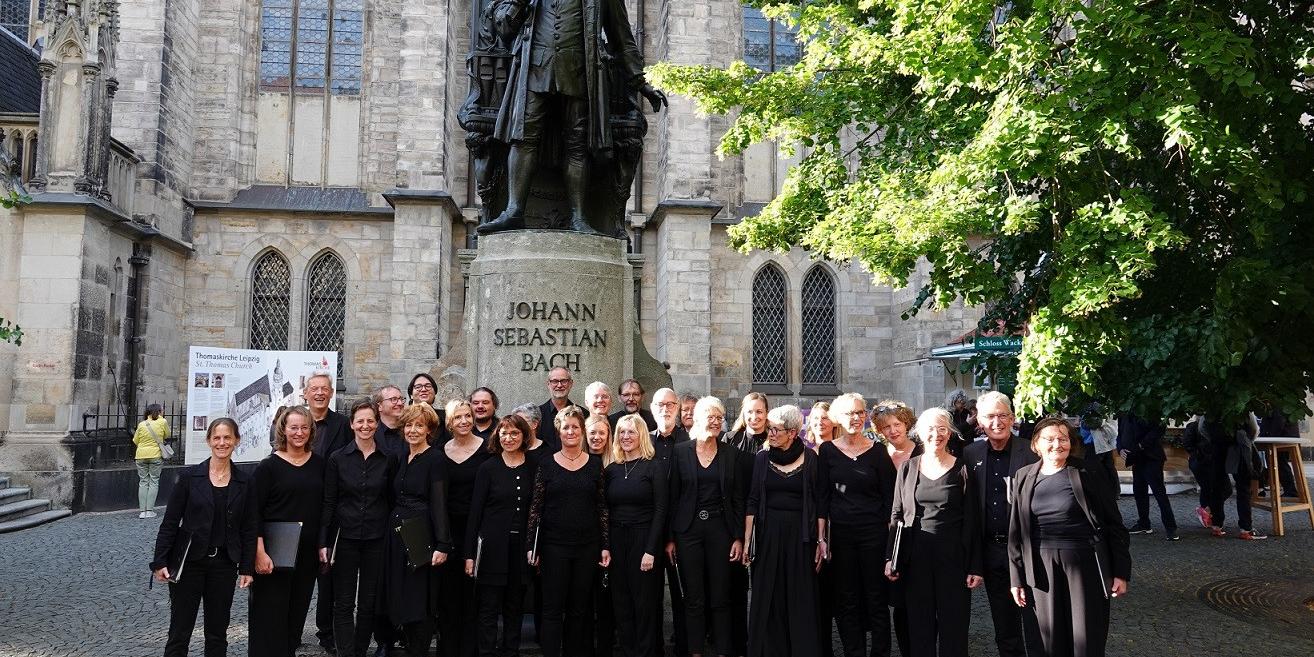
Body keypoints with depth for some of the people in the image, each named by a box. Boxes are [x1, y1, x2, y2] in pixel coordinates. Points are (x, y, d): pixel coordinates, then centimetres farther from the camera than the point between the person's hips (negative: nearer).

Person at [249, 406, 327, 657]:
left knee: (297, 610, 12)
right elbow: (254, 512, -8)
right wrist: (260, 552, -15)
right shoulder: (269, 466, -6)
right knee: (271, 614, -1)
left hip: (308, 552, 4)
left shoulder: (319, 463, 6)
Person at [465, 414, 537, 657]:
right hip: (493, 546, -2)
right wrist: (469, 553, -6)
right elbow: (475, 511, -2)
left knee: (514, 608, 12)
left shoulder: (533, 469, 4)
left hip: (521, 546, 2)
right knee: (489, 609, 3)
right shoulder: (488, 468, -2)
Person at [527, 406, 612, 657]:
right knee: (553, 608, 0)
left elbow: (602, 507, 6)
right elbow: (536, 508, 1)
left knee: (579, 608, 8)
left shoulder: (595, 464, 5)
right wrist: (532, 546, -4)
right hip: (554, 545, -1)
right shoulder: (547, 465, 1)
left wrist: (606, 546, 2)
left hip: (587, 545, 2)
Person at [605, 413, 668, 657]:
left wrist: (651, 550, -15)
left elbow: (660, 510, -8)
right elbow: (606, 509, 10)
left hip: (644, 539, -4)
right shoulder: (611, 469, 9)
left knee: (645, 604, 1)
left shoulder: (655, 467, -4)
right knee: (621, 604, 9)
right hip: (616, 540, 4)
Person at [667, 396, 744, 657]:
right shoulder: (680, 451, 0)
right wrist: (670, 538, -3)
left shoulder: (731, 453, 4)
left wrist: (739, 537, -1)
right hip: (688, 530, -1)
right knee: (694, 599, 5)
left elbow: (737, 498, 5)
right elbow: (672, 497, 0)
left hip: (720, 528, 1)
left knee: (720, 598, 5)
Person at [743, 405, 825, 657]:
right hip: (768, 533, 1)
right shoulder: (761, 458, 2)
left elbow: (820, 501, 1)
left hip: (800, 534, -1)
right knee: (767, 597, 6)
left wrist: (821, 539, -4)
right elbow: (752, 501, 3)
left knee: (801, 598, 4)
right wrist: (747, 538, -2)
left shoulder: (810, 458, -2)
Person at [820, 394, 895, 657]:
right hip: (840, 533, 1)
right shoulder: (827, 450, 2)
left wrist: (889, 534, -4)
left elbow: (889, 496, 2)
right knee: (846, 601, 7)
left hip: (874, 532, -1)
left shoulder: (878, 451, -1)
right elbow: (823, 495, 4)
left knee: (877, 598, 3)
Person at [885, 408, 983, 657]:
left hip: (952, 555, -2)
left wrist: (975, 567, -5)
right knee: (919, 623, 7)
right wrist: (890, 557, 1)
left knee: (953, 622, 4)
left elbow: (971, 521, -1)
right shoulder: (908, 468, 5)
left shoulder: (961, 470, -1)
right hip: (916, 555, 2)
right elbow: (896, 514, 8)